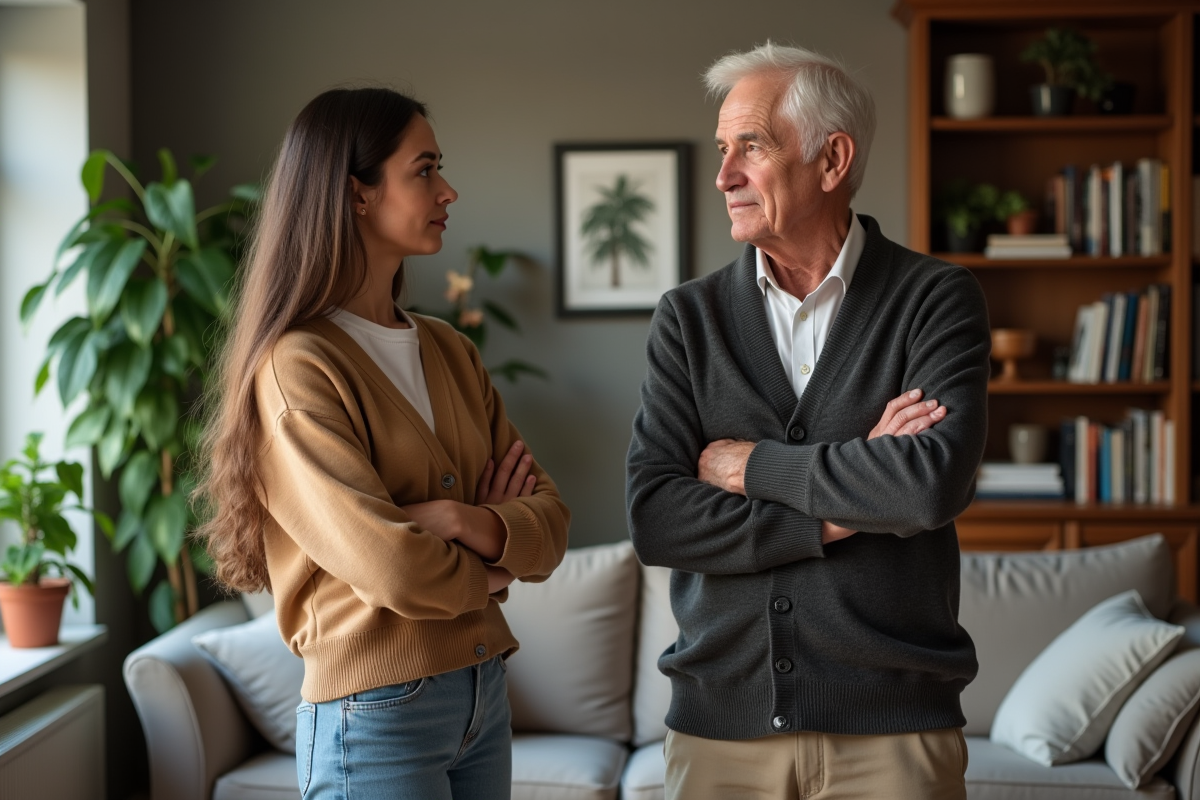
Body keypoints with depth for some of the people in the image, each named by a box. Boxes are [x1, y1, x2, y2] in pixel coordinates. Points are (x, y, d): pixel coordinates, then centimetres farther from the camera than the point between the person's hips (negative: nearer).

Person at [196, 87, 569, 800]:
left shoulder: (449, 351, 9)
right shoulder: (297, 367, -13)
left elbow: (550, 524, 3)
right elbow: (389, 568, -21)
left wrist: (457, 520, -16)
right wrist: (491, 566, -2)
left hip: (484, 695, 7)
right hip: (375, 715, -7)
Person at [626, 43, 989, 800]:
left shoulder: (937, 299, -3)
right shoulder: (690, 317, 4)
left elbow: (936, 482, -19)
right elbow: (654, 518, -7)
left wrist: (751, 465, -10)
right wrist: (838, 513, -13)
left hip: (891, 726, -2)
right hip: (721, 722, 2)